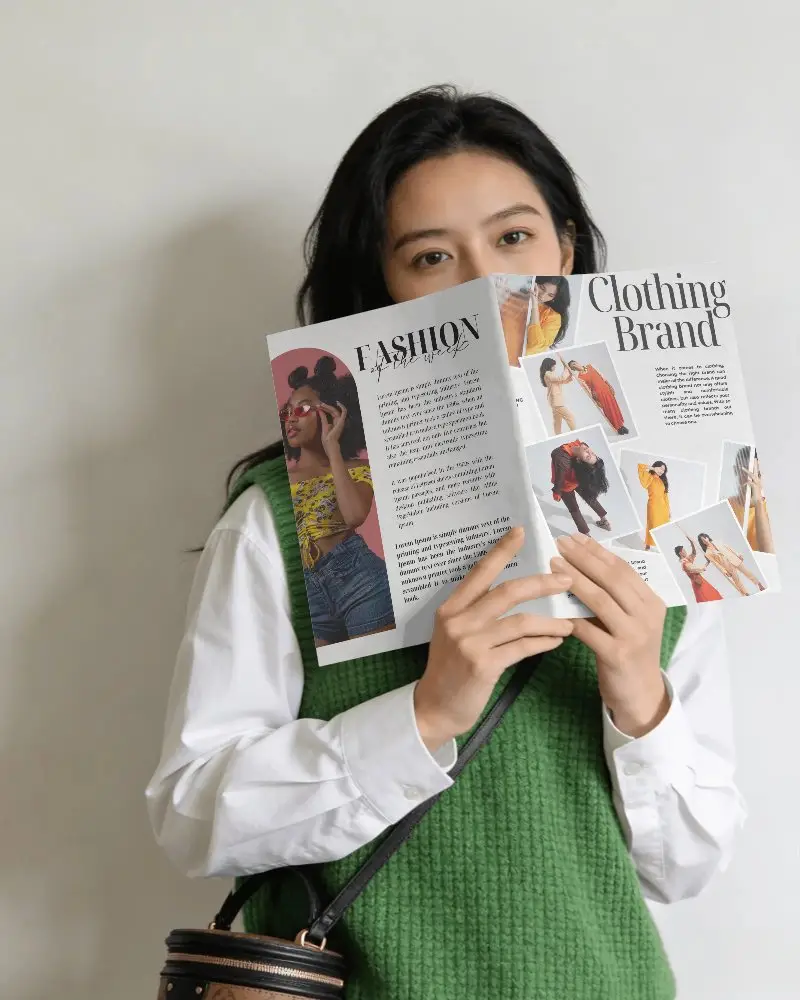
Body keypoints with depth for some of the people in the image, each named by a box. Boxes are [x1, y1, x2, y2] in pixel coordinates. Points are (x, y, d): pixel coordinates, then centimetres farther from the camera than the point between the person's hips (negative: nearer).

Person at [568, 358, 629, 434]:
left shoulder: (590, 366, 6)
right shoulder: (580, 377, -8)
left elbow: (602, 376, 10)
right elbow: (587, 390, -10)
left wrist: (610, 386, 7)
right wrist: (595, 401, -13)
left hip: (606, 388, 4)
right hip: (598, 393, -4)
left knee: (615, 407, 10)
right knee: (609, 411, 3)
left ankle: (621, 425, 25)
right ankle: (618, 428, 16)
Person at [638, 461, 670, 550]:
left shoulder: (662, 480, 19)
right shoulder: (650, 477, 4)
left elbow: (665, 495, 14)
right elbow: (640, 466, -8)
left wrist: (668, 509, 9)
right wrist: (653, 468, -2)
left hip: (663, 506, 5)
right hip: (654, 506, -5)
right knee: (653, 525, -5)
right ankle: (648, 546, 1)